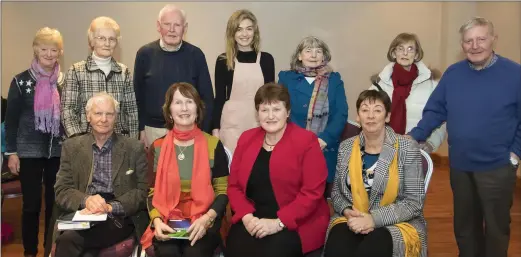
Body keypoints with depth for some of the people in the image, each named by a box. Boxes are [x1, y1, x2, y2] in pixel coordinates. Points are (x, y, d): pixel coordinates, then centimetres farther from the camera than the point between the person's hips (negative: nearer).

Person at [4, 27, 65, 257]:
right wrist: (11, 152, -5)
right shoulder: (21, 81, -2)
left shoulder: (65, 81, 4)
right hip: (30, 151, -2)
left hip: (59, 152, 2)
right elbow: (11, 119, -1)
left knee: (55, 203, 8)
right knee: (31, 204, 4)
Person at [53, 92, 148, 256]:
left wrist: (110, 207, -16)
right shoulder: (72, 146, 12)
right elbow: (61, 191, 6)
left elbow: (142, 192, 2)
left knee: (68, 240, -29)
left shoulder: (135, 148, 6)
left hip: (119, 218, -2)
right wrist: (86, 200, -16)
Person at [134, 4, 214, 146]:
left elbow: (207, 96, 1)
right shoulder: (145, 53, -2)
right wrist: (141, 128, 1)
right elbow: (138, 94, 3)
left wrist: (204, 130, -2)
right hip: (153, 129, 0)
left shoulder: (195, 55, -3)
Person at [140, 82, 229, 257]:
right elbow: (152, 193, 9)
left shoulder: (213, 145, 3)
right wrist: (157, 220, -10)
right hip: (167, 221, 1)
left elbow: (223, 191, 2)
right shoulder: (157, 148, 7)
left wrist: (207, 218, -15)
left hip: (203, 222, -1)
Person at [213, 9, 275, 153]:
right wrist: (215, 128, 0)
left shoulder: (266, 59, 4)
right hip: (231, 124, -1)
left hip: (259, 124, 1)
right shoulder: (223, 60, 1)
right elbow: (219, 97, 4)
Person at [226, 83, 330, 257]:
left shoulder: (306, 141, -4)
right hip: (254, 219, 4)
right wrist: (247, 217, -9)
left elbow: (312, 192, -9)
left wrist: (279, 222, -17)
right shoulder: (246, 138, 9)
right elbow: (234, 185, 9)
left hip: (296, 223, -3)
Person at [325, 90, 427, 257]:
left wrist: (374, 218, -18)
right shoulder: (346, 147, 6)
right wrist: (347, 211, -9)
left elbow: (414, 202, -8)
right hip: (352, 220, 3)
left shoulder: (407, 148, -5)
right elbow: (336, 191, 13)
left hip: (398, 224, -2)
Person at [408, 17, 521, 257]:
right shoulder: (452, 73, 0)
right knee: (464, 224, 19)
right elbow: (435, 111, 1)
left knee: (496, 226, 12)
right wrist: (413, 137, -9)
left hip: (497, 167, -3)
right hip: (459, 165, 4)